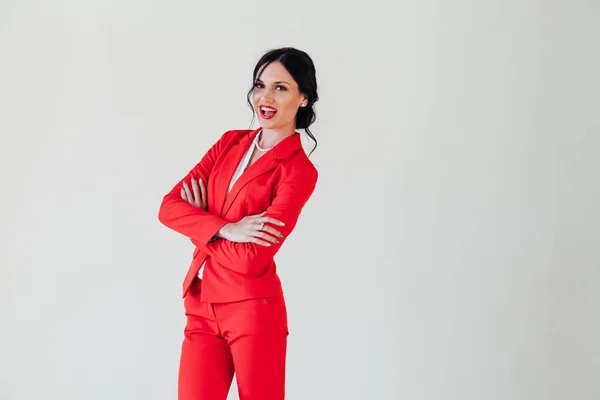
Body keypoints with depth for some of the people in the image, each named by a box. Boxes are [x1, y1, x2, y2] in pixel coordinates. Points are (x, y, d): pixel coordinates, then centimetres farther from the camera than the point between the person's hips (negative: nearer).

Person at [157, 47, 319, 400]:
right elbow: (169, 207, 0)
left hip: (253, 310, -5)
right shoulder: (230, 142, 10)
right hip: (202, 307, 5)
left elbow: (253, 258, -19)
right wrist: (225, 229, -16)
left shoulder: (299, 171, -8)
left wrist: (201, 225, -3)